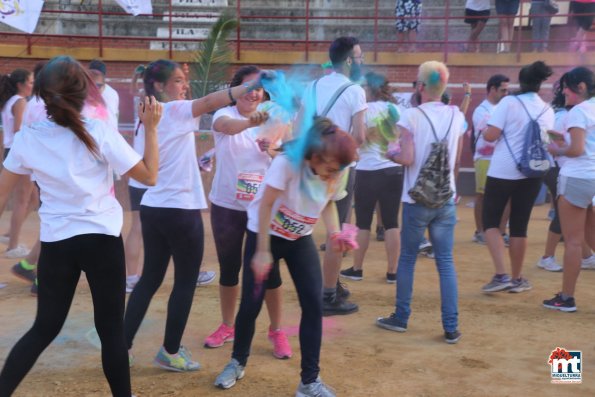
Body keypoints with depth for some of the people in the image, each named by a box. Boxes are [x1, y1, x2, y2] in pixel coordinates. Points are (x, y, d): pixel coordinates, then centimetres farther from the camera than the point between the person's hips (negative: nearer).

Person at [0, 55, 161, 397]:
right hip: (101, 239, -3)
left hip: (55, 244, 3)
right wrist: (151, 127, -1)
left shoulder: (28, 138, -1)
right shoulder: (99, 132, -10)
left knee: (44, 328, 16)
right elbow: (150, 176, -6)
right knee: (111, 329, 7)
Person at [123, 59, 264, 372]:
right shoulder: (175, 111, -11)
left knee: (150, 279, 15)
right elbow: (210, 102, -27)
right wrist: (255, 84, -33)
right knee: (185, 282, 5)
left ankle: (123, 346, 17)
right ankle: (170, 352, 14)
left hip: (152, 208, 8)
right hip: (180, 210, -8)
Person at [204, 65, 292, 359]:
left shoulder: (271, 119, -1)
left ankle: (277, 331, 18)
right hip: (226, 206, -1)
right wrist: (250, 122, -57)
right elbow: (227, 126, -35)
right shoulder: (225, 114, -9)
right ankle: (227, 326, 31)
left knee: (269, 269, 2)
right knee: (229, 267, 13)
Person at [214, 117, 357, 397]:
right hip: (265, 235, -4)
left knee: (314, 304, -8)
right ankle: (238, 362, 28)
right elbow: (265, 205, -24)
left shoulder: (338, 173, -14)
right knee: (251, 303, -1)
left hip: (300, 239, 4)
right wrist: (262, 251, -24)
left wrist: (335, 234, -15)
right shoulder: (288, 161, -30)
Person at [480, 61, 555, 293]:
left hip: (502, 171, -4)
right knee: (519, 226, 12)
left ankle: (501, 275, -7)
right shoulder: (547, 110, 6)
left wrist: (484, 130, 8)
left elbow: (490, 136, -14)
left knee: (490, 221, 6)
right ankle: (517, 279, 18)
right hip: (532, 173, 4)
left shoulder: (509, 102, -9)